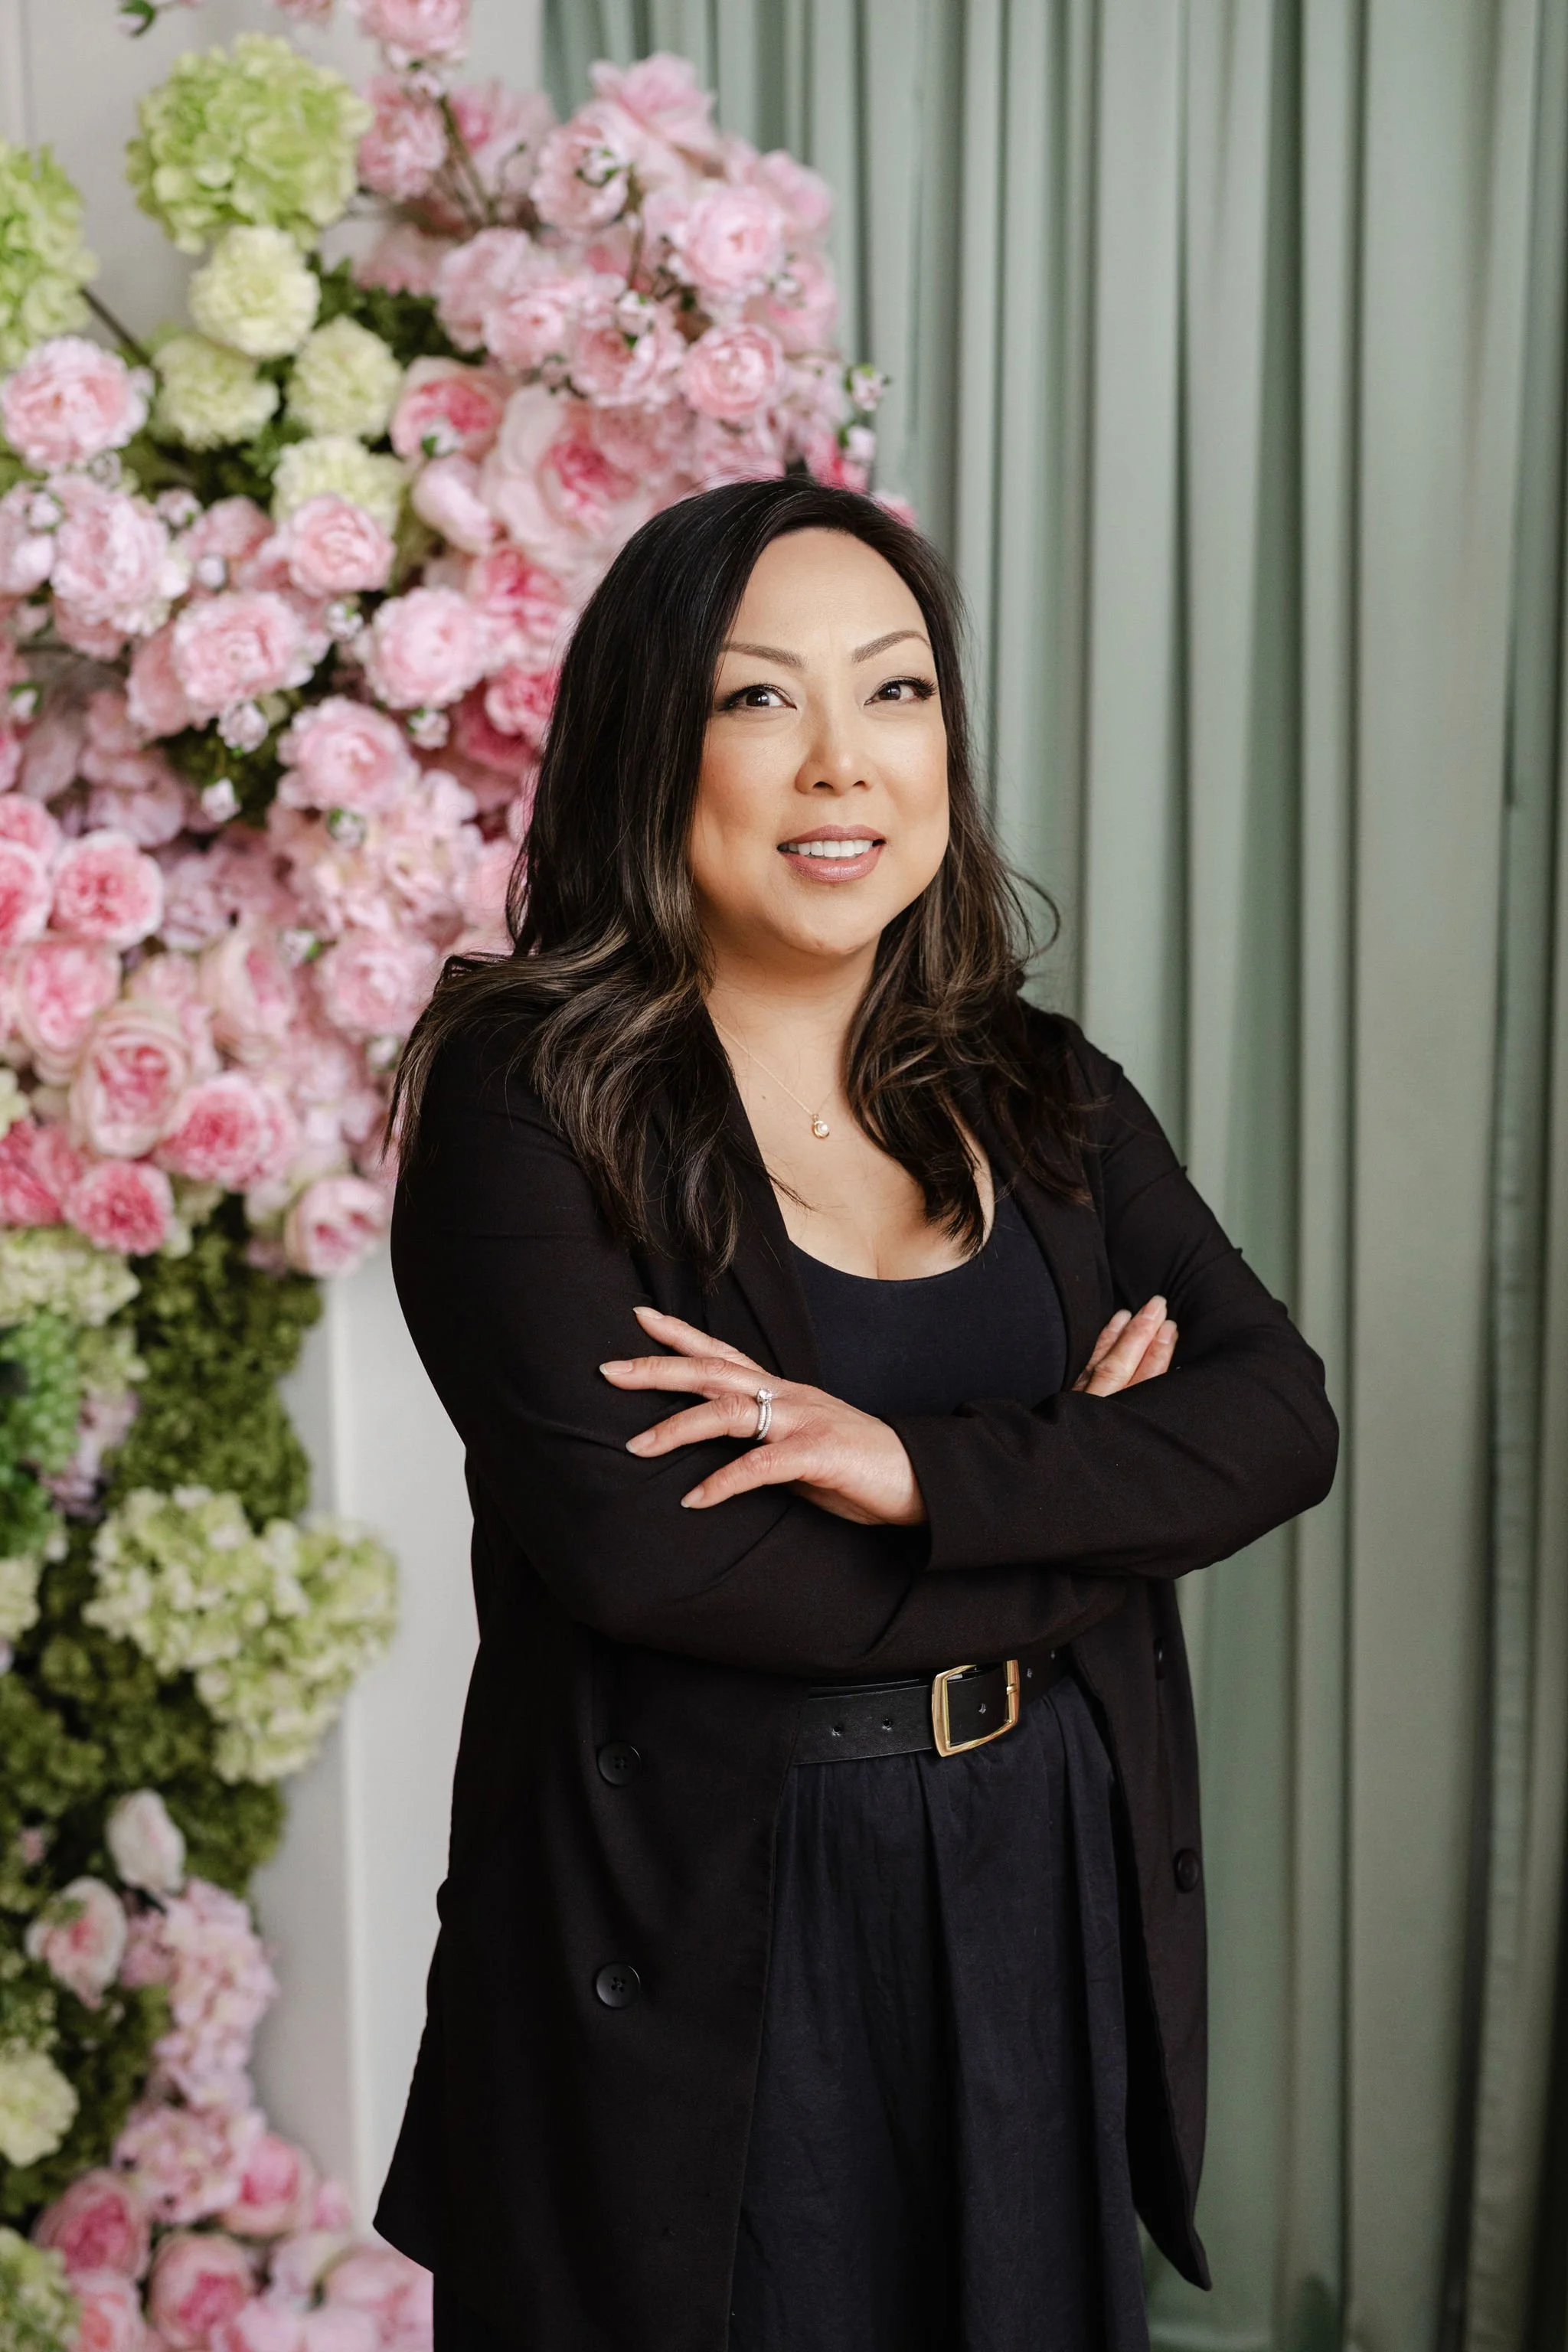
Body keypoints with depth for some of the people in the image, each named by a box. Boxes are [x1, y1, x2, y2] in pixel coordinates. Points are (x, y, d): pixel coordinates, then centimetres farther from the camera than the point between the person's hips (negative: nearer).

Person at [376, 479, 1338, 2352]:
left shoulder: (1041, 1097, 6)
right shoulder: (529, 1096, -10)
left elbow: (1282, 1420, -5)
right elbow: (640, 1546, -21)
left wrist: (929, 1470, -21)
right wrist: (1087, 1497, -11)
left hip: (1048, 1914, 5)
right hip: (694, 1954, -4)